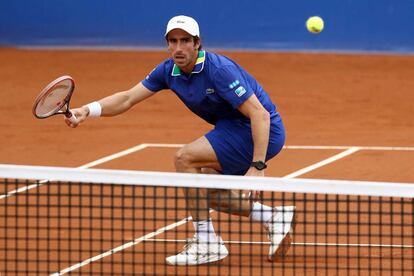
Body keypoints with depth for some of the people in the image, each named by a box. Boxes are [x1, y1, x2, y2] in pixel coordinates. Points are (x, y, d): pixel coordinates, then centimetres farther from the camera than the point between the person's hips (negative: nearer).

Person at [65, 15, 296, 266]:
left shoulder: (218, 70, -26)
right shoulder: (169, 71, -2)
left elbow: (260, 114, -29)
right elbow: (128, 98, 3)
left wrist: (257, 167, -35)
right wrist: (87, 110, -14)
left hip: (261, 131, -10)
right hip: (235, 129, 10)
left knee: (184, 159, -18)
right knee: (205, 193, 14)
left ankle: (207, 244, -12)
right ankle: (275, 219, 16)